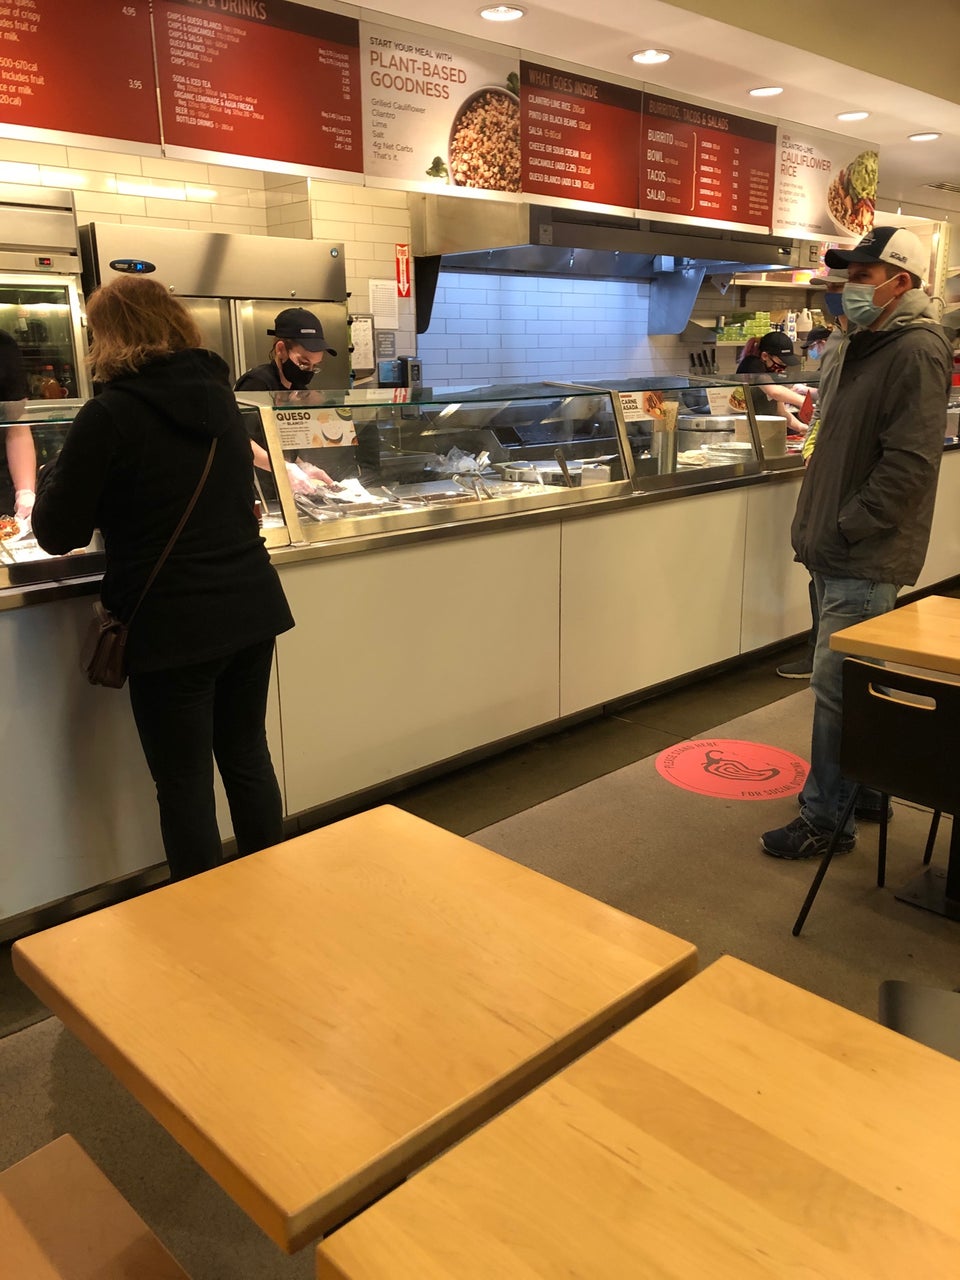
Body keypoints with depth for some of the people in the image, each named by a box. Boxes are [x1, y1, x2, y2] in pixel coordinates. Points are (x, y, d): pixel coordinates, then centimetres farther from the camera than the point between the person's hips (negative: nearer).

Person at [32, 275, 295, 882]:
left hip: (174, 627, -6)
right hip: (253, 609, 7)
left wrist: (55, 473, 12)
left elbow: (58, 534, -7)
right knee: (248, 757, 19)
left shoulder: (109, 415, -13)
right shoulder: (221, 396, 7)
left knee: (184, 785, 7)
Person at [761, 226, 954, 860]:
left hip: (867, 561, -10)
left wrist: (848, 528, -17)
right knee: (858, 683, 18)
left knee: (836, 686, -5)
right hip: (839, 552, 10)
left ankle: (826, 819, 6)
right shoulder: (864, 345, 18)